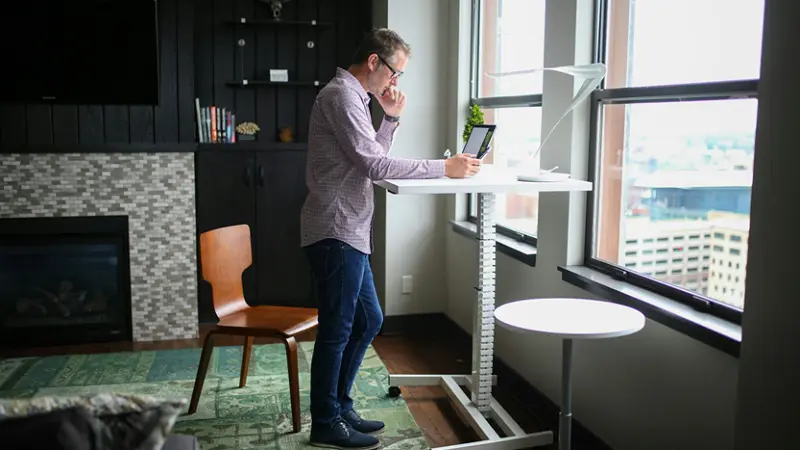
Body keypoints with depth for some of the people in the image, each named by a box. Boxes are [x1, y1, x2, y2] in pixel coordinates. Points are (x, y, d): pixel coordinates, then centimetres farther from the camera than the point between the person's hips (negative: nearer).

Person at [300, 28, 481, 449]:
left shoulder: (353, 97, 19)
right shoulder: (341, 95, -14)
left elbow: (372, 159, 20)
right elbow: (375, 166, -22)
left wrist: (391, 117, 9)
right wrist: (444, 168, -19)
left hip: (349, 233, 10)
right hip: (335, 233, -10)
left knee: (368, 320, 16)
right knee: (337, 329, -1)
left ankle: (339, 407, 27)